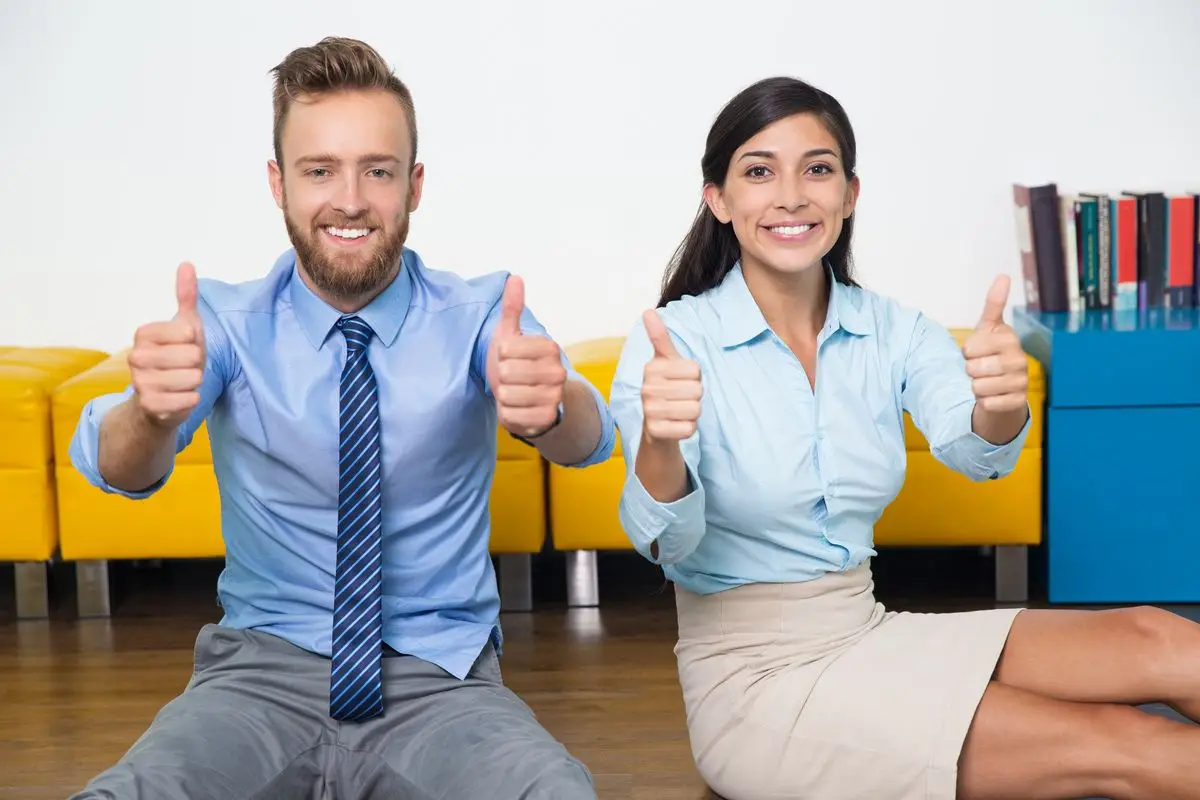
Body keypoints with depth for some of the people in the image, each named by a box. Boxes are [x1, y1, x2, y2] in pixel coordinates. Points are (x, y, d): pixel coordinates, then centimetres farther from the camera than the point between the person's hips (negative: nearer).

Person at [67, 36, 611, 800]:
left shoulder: (477, 315, -3)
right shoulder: (227, 321, -1)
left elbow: (587, 441, -21)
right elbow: (118, 469, -18)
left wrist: (548, 403, -46)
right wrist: (154, 410, -42)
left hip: (439, 682, 0)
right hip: (263, 675, 1)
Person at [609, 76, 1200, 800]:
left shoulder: (894, 331, 3)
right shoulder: (674, 341, -10)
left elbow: (969, 446, -17)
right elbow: (667, 543, -22)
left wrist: (999, 405, -41)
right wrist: (659, 441, -44)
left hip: (870, 631, 5)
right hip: (754, 675, -5)